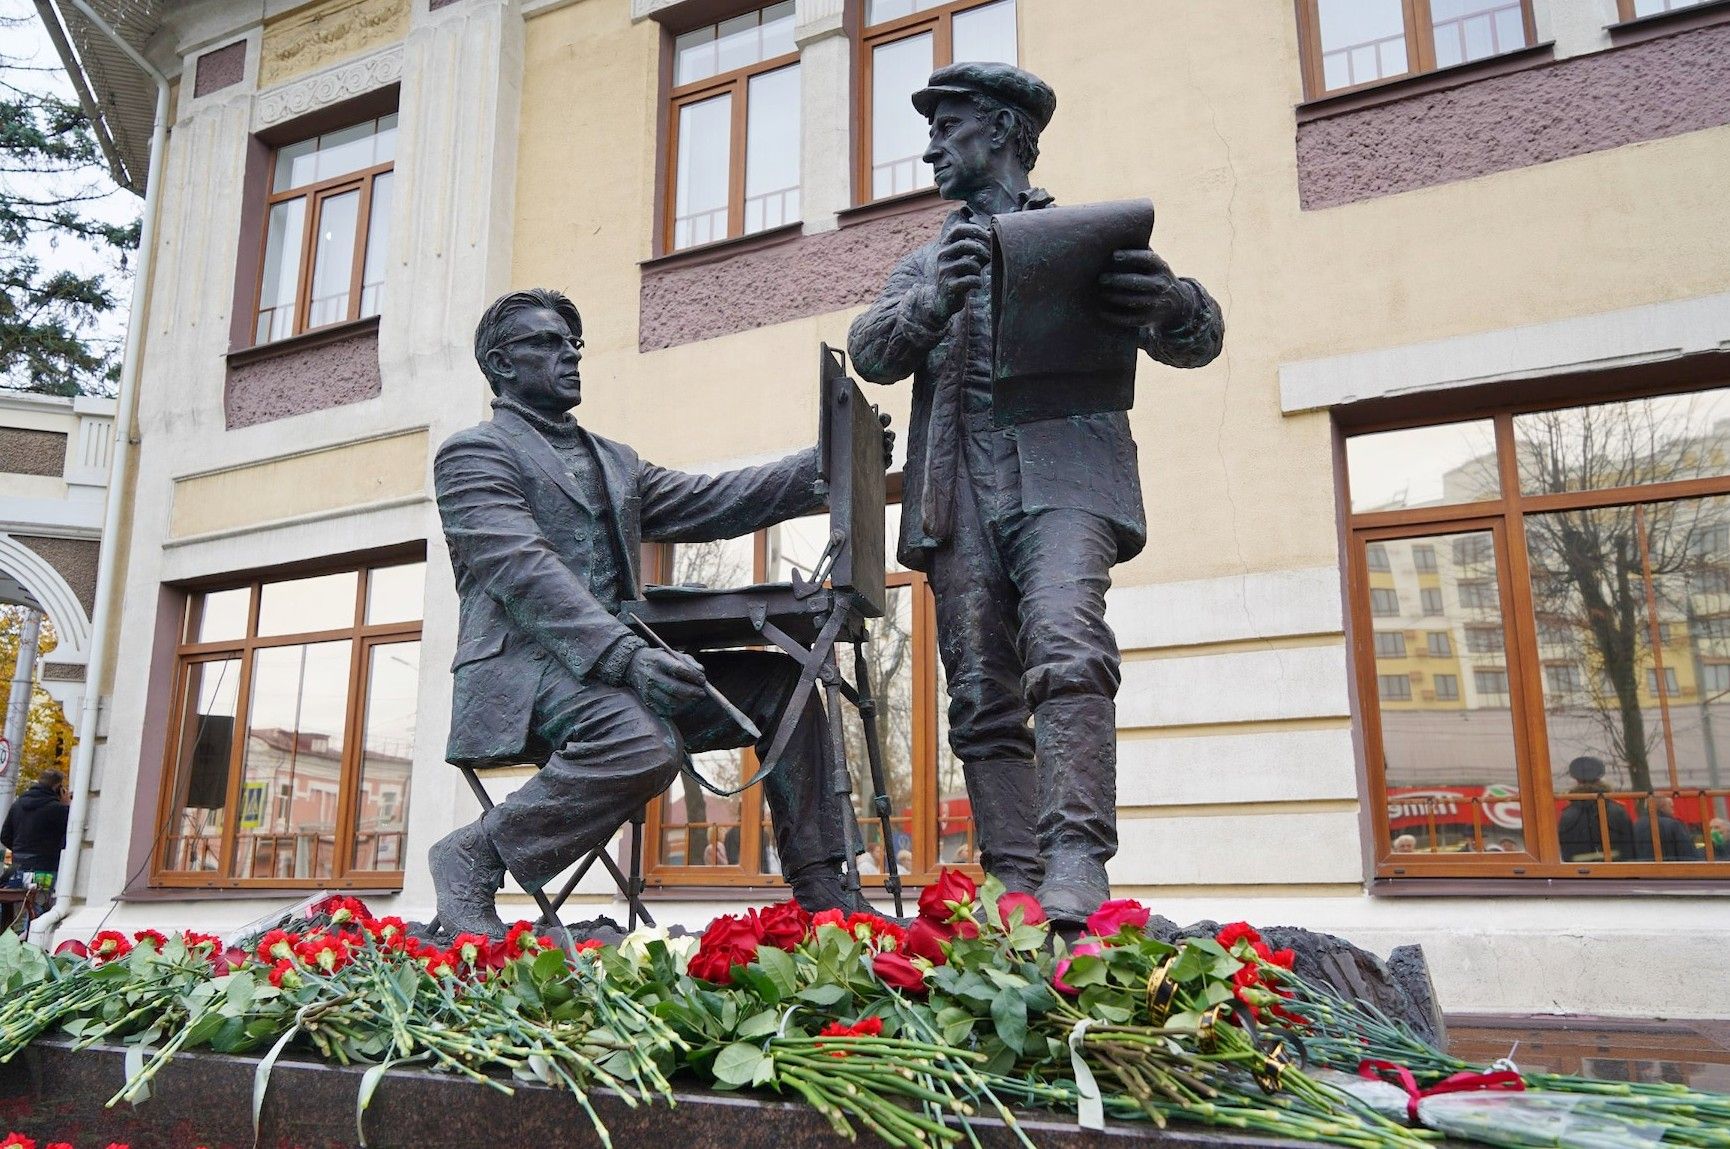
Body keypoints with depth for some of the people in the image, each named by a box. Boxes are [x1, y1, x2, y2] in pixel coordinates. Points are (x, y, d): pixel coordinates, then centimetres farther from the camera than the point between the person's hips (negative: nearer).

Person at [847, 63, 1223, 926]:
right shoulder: (925, 264, 26)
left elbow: (1195, 342, 6)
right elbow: (870, 353, 7)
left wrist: (1175, 303, -20)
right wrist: (934, 302, -17)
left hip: (1061, 473, -3)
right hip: (960, 493, 3)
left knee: (1066, 652, -25)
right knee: (982, 698, -4)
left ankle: (1075, 867, -30)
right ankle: (1016, 892, -3)